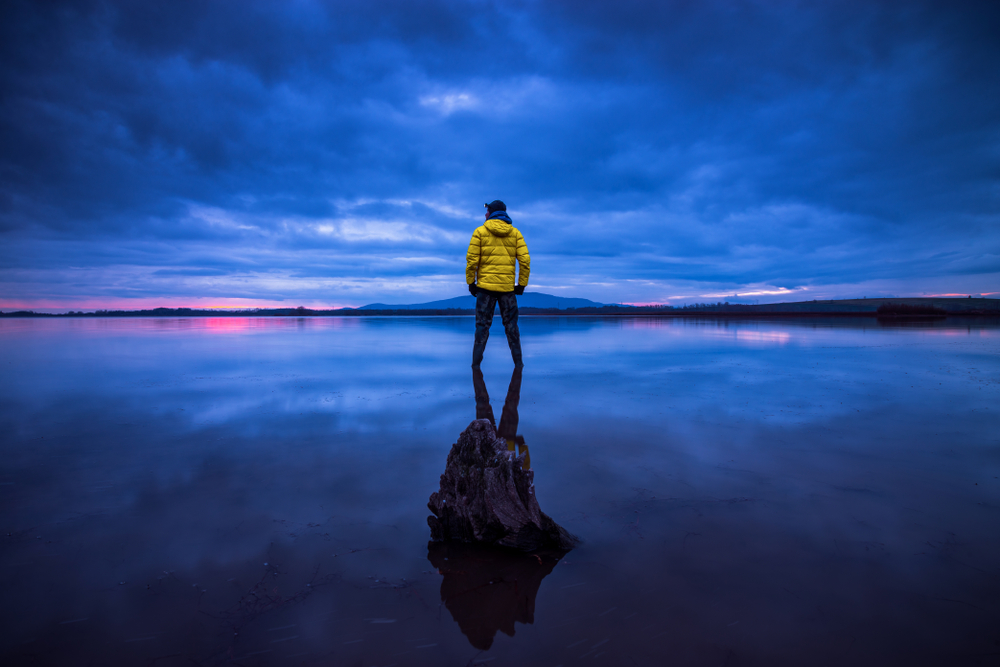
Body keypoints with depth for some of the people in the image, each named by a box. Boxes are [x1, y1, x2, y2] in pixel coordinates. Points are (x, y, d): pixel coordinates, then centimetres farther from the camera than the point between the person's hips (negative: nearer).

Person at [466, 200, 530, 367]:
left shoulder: (480, 232, 0)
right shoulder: (515, 233, 6)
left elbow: (472, 259, -5)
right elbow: (525, 260, -1)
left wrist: (471, 282, 3)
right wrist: (522, 284, 5)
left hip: (485, 286, -1)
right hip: (508, 287, 2)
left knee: (482, 325, 4)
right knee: (511, 325, 10)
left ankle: (476, 364, 3)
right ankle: (518, 363, 10)